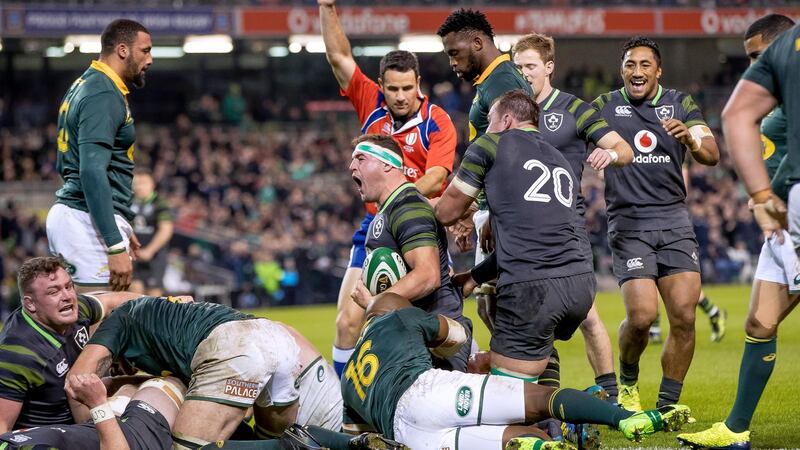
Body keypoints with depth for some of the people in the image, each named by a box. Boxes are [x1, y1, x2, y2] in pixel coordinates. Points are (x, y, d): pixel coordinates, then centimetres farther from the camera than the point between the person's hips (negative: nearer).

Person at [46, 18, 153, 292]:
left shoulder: (83, 86, 18)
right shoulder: (105, 95, -13)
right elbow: (92, 172, -22)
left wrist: (119, 229, 28)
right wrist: (116, 246, -26)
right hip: (89, 220, -10)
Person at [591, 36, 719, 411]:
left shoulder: (680, 104, 9)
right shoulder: (604, 107, 6)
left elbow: (712, 156, 0)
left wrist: (690, 140, -21)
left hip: (674, 219, 2)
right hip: (628, 223, -2)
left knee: (684, 317, -9)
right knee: (642, 315, -17)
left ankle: (667, 405, 5)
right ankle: (627, 381, 13)